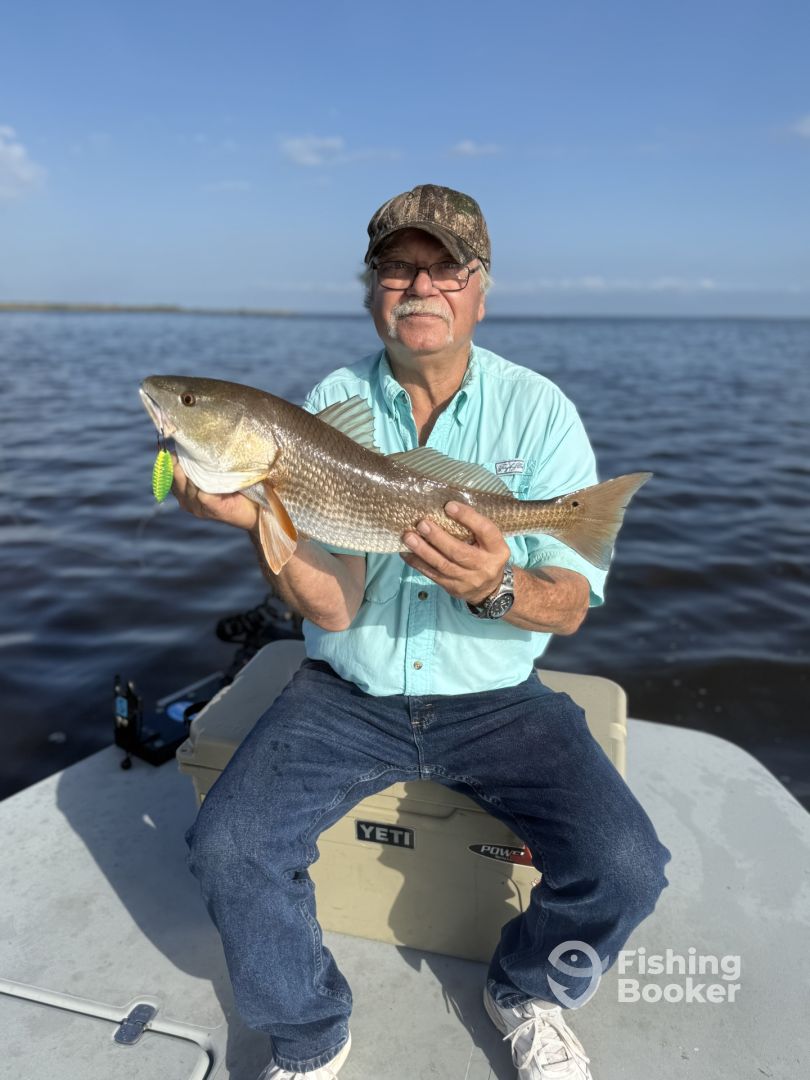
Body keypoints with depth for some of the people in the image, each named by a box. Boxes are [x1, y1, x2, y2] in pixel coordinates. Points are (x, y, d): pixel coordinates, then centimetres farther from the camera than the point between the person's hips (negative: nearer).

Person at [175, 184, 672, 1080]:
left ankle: (527, 994, 21)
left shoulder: (538, 410, -4)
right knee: (226, 848, -17)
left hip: (496, 700, 0)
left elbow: (571, 605, -9)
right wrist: (258, 515, -30)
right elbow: (330, 608, -12)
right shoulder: (328, 407, -3)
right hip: (346, 695, 1)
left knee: (623, 866, -17)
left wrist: (495, 589, -31)